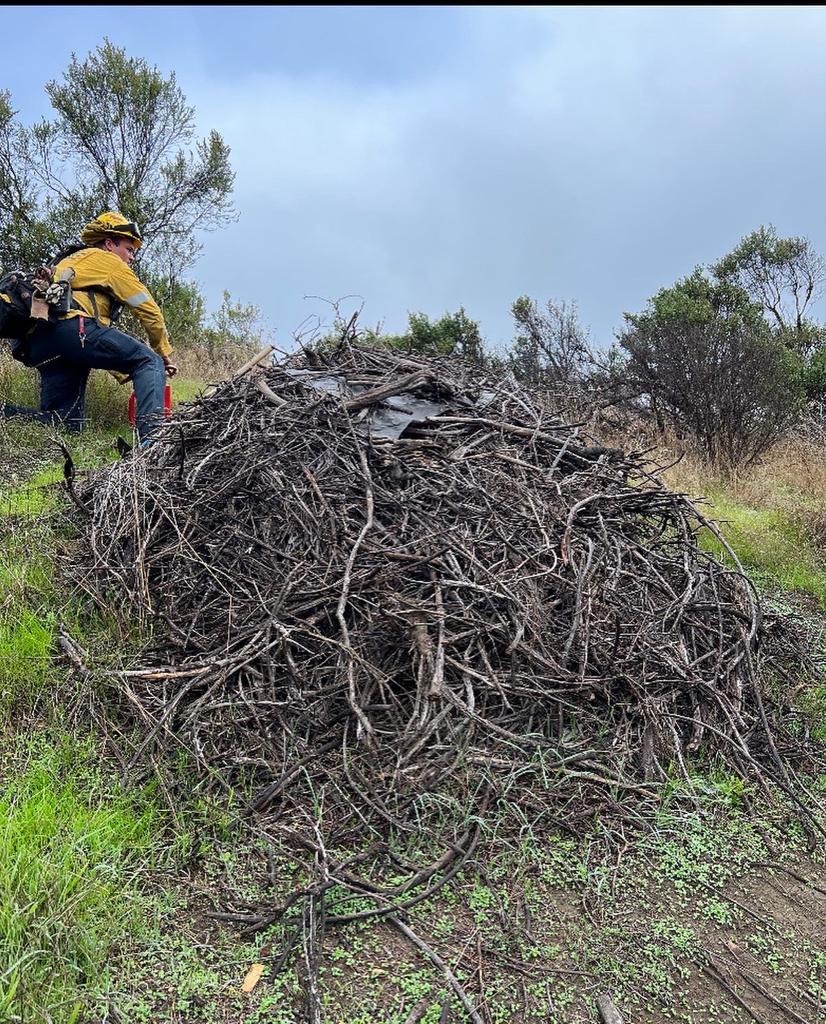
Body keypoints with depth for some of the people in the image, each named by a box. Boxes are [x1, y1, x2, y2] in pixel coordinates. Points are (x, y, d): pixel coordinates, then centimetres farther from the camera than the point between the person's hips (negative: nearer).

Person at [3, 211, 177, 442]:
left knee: (63, 423, 7)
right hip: (71, 326, -8)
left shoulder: (69, 261, 43)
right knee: (150, 362, -7)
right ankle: (150, 433, -31)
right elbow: (149, 311, 10)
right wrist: (165, 354, 20)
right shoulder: (107, 260, 17)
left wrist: (122, 371, 33)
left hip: (35, 342, 8)